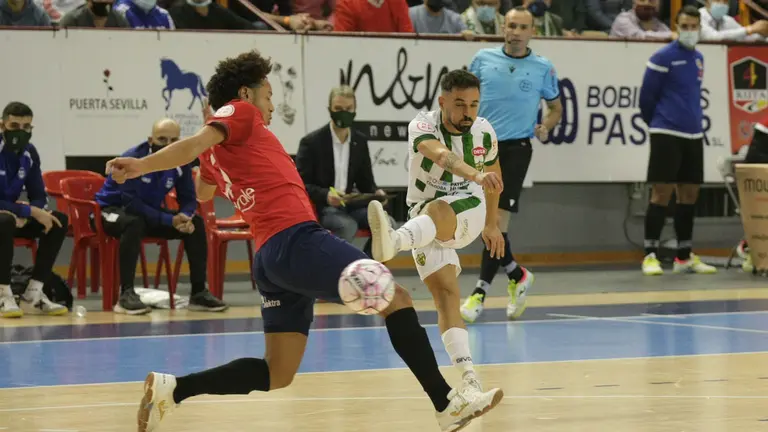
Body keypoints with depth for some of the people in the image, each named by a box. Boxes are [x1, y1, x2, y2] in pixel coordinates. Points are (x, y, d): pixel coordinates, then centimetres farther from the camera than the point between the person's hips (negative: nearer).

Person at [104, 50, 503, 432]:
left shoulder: (215, 153, 25)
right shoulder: (238, 112, 5)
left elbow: (203, 191, 46)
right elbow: (197, 143, -13)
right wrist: (141, 166, -27)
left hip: (268, 256, 9)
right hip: (298, 239, -9)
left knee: (276, 374, 5)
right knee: (396, 299, -5)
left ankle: (172, 389, -4)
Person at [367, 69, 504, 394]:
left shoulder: (484, 132, -3)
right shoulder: (422, 126, -16)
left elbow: (494, 173, 18)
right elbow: (442, 156, -40)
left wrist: (492, 225, 27)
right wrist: (477, 175, -60)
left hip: (468, 212, -1)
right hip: (426, 220, 1)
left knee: (435, 210, -38)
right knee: (445, 295, -20)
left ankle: (395, 241, -71)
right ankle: (468, 374, -27)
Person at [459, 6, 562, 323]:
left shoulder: (543, 68, 1)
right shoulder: (483, 59, 4)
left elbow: (555, 107, 12)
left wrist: (545, 127, -7)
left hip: (516, 148, -3)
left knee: (497, 220, -12)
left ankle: (480, 292, -7)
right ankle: (517, 275, 28)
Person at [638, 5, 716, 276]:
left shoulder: (698, 59, 11)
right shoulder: (663, 57, -8)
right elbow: (646, 96, -5)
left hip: (693, 136, 6)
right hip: (667, 135, -6)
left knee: (689, 195, 9)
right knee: (661, 194, -8)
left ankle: (684, 257, 16)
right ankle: (650, 256, -3)